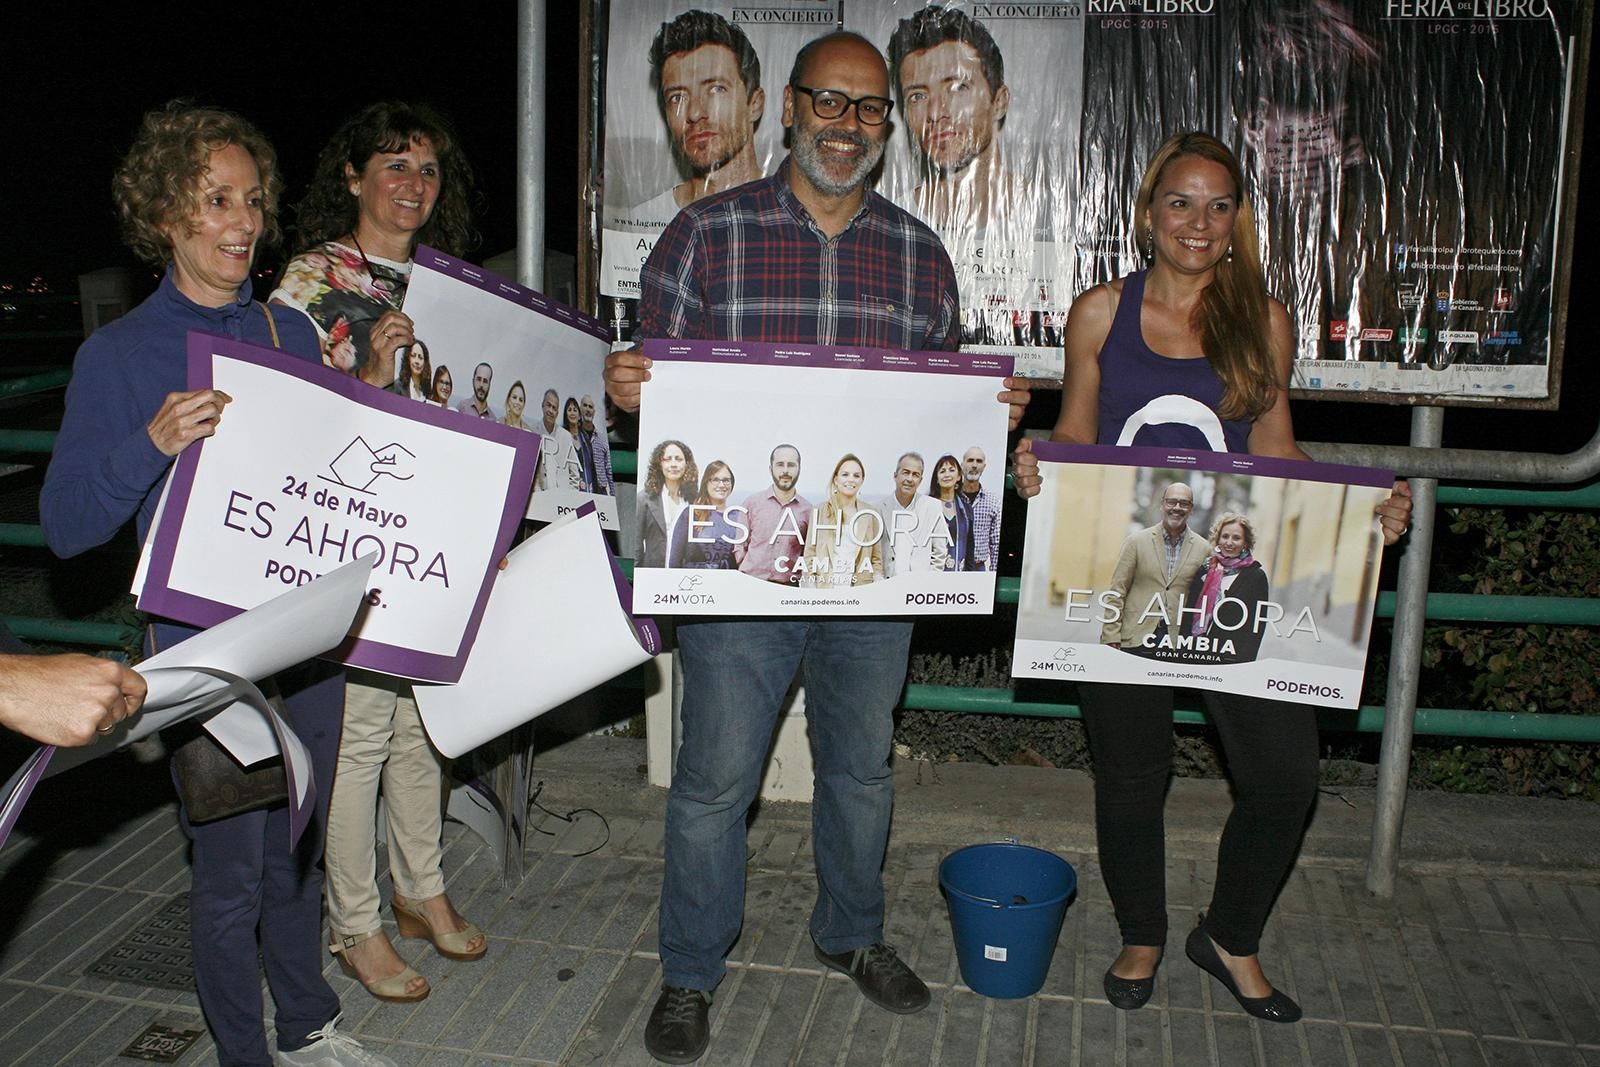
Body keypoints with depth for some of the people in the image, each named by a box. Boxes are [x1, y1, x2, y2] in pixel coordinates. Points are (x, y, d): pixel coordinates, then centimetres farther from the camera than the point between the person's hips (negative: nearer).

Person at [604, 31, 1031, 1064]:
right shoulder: (707, 233, 1)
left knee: (863, 764, 18)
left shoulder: (920, 253, 9)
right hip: (737, 553, -3)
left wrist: (995, 408, -6)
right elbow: (661, 381, 1)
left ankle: (852, 932, 41)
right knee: (716, 774, 5)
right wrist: (625, 387, -21)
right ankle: (692, 971, 26)